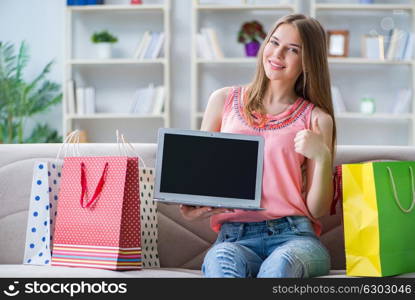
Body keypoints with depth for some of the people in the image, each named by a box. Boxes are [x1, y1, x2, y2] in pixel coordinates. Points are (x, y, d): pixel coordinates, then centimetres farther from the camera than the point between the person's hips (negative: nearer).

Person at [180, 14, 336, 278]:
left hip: (293, 235, -1)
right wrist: (189, 208, -2)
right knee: (222, 260, -37)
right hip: (234, 237, 1)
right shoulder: (224, 100, 17)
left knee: (279, 265, -38)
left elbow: (317, 209, 9)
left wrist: (322, 157, -8)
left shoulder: (316, 119, 11)